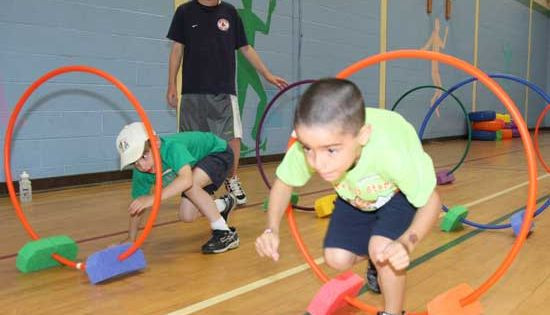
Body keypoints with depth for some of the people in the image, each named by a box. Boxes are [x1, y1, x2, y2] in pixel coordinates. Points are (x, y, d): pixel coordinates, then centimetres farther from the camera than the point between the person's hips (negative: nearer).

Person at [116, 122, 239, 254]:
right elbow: (137, 206, -9)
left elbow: (186, 180, -55)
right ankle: (224, 204, 29)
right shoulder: (140, 172, -18)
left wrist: (153, 198, -59)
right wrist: (131, 240, -8)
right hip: (196, 165, 7)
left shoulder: (173, 147, -40)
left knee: (190, 185, -34)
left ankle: (225, 233, -21)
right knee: (186, 216, 1)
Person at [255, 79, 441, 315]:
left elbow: (431, 202, -28)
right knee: (336, 258, -5)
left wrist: (406, 244, -45)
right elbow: (283, 184, -14)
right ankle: (378, 262, 29)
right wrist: (272, 229, -30)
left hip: (399, 193, -3)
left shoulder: (392, 149, -45)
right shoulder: (310, 144, -36)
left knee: (382, 248, -26)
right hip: (356, 197, 4)